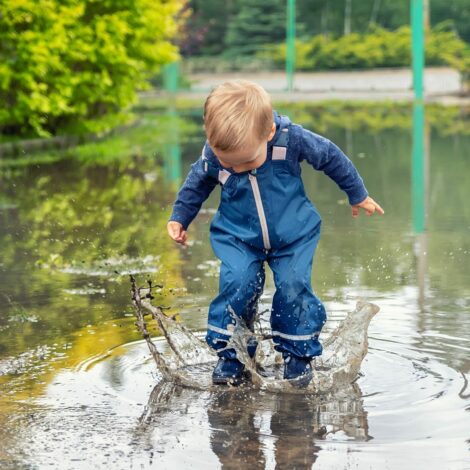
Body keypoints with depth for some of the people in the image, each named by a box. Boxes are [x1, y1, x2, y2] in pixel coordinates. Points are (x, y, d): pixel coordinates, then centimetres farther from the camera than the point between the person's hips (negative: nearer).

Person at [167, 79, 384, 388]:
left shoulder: (291, 139, -26)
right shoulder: (212, 154, -21)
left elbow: (331, 157, -7)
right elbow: (197, 183, 4)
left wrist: (358, 195, 6)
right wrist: (179, 218, 10)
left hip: (294, 234, 0)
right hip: (237, 236, 1)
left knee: (294, 285, -15)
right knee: (237, 284, -20)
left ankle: (299, 354, 7)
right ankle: (230, 356, -3)